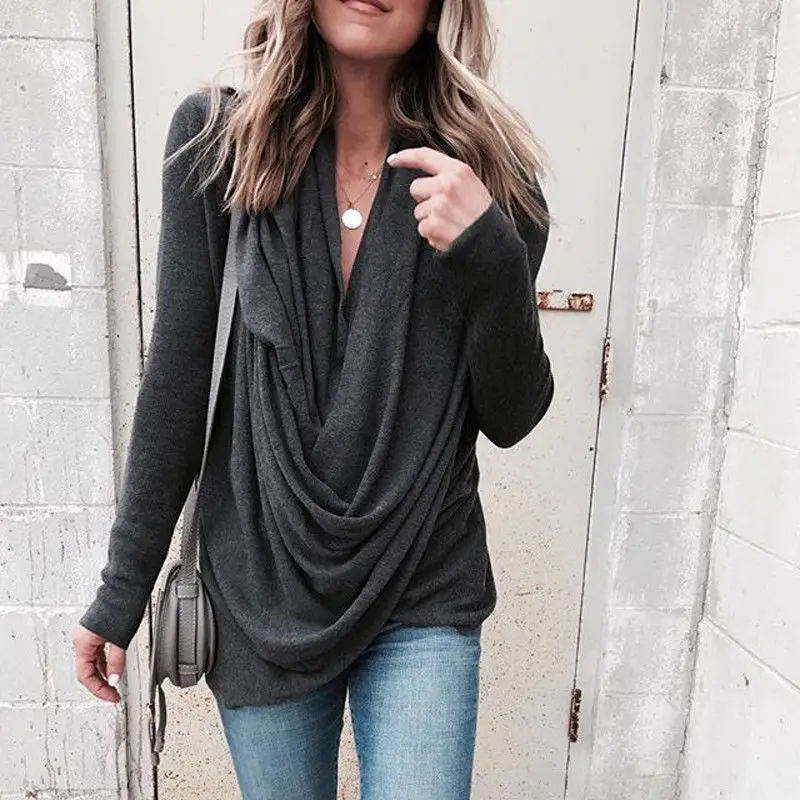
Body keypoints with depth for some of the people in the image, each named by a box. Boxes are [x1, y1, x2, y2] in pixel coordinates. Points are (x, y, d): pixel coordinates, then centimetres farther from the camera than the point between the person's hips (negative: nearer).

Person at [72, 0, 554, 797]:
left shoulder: (486, 169, -3)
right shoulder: (217, 141, -3)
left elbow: (512, 418, -3)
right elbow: (176, 382, -3)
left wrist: (491, 257, -20)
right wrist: (122, 589, 1)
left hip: (423, 594, 0)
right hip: (260, 589, 1)